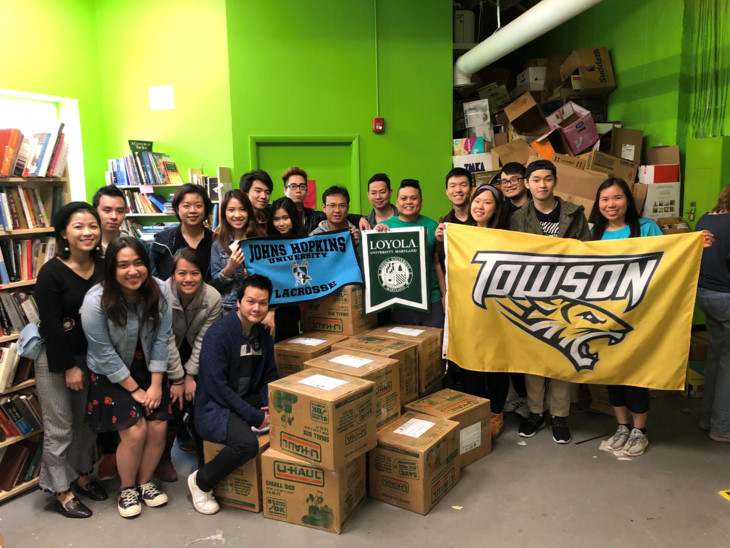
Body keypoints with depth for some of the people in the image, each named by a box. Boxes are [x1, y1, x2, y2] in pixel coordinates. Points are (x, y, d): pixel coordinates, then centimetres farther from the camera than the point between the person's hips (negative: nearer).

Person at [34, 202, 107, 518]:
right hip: (55, 359, -5)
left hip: (90, 356, 5)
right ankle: (60, 489, 22)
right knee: (59, 428, 4)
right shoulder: (52, 273, -17)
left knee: (87, 420, 16)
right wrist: (69, 367, -14)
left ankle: (81, 474, 36)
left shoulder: (103, 268, -2)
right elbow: (51, 325, -17)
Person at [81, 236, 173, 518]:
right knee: (135, 431, -12)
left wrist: (156, 385, -11)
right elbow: (105, 354, -17)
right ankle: (126, 488, 17)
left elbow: (161, 338, -10)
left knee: (158, 428, -4)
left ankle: (144, 482, 23)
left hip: (149, 370, 3)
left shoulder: (158, 290, -14)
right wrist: (134, 390, -13)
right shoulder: (96, 301, -22)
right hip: (112, 375, -3)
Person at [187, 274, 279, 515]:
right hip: (214, 407, -7)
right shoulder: (219, 333, -17)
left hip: (248, 400, 7)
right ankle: (201, 481, -4)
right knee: (247, 443, -33)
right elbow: (217, 387, -22)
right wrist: (255, 417, -21)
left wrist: (271, 405, -7)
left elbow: (269, 376, 14)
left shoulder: (263, 335, 8)